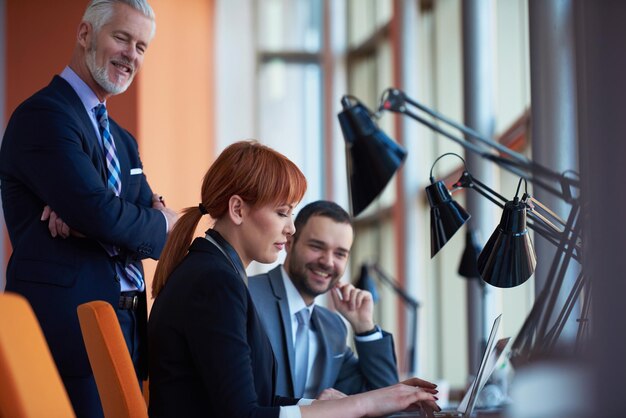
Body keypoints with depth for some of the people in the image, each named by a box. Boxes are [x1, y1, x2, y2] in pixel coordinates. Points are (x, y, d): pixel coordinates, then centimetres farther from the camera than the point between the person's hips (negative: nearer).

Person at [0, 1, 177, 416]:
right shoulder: (42, 115, -8)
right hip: (71, 333, -8)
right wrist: (162, 223, 0)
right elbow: (99, 212, -19)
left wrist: (88, 217, -12)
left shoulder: (122, 140, 21)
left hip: (128, 331, 8)